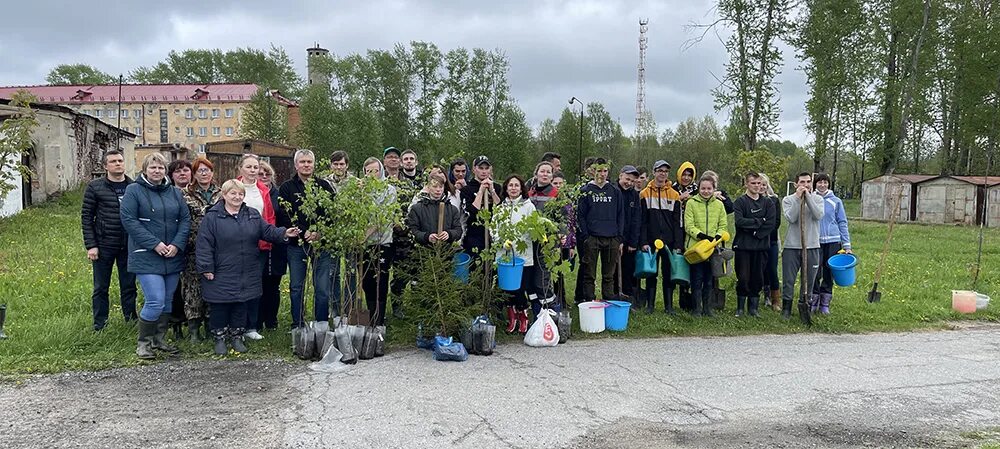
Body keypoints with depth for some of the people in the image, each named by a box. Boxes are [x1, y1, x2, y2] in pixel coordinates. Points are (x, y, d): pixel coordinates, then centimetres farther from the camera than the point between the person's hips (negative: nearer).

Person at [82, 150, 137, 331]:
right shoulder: (95, 187, -1)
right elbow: (86, 217, -1)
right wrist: (91, 245, -7)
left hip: (128, 246, 1)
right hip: (104, 246, -1)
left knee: (129, 287, 9)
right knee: (101, 288, 8)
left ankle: (131, 322, 21)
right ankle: (100, 326, 20)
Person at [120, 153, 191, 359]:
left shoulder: (175, 193, 12)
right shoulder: (134, 190, -2)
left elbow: (185, 219, 8)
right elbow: (129, 220, -10)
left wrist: (177, 244, -8)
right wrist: (154, 244, -15)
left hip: (172, 256, 5)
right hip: (146, 257, -5)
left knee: (167, 301, 11)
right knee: (155, 302, -12)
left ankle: (160, 340, 25)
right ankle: (143, 343, 6)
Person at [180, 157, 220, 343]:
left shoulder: (220, 194, 11)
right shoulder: (186, 194, 3)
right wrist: (186, 242, -7)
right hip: (194, 249, -2)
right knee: (193, 286, -1)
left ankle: (211, 325, 17)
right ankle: (193, 329, 7)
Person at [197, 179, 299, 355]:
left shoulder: (253, 215, 9)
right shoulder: (212, 217, -5)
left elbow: (267, 231, 7)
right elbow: (204, 244, -7)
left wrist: (284, 233, -12)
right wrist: (206, 268, -11)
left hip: (247, 274, 4)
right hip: (222, 274, -4)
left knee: (241, 306, 11)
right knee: (221, 306, 5)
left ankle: (236, 337, 25)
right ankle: (220, 338, 20)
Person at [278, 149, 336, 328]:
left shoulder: (324, 186, 8)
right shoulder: (286, 188, 5)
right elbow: (283, 217, -5)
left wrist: (320, 233, -11)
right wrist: (304, 233, -16)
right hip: (296, 245, 0)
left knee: (323, 289, 0)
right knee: (296, 288, 8)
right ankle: (298, 326, 18)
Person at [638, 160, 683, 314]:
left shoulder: (674, 195, 5)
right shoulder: (645, 194, 2)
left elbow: (678, 222, 4)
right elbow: (642, 221, 0)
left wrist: (678, 245, -3)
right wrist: (643, 242, -8)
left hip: (669, 242, 1)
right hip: (651, 241, -1)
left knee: (668, 274, 5)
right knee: (651, 273, 5)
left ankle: (669, 306, 12)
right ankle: (650, 304, 13)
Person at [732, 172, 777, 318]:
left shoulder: (768, 202, 8)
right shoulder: (740, 202, 0)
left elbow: (770, 224, -3)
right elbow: (739, 221, -15)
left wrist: (756, 233, -13)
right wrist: (759, 221, -11)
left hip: (761, 246, 3)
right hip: (743, 246, -2)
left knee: (758, 278, 6)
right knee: (743, 278, -2)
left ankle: (753, 307, 17)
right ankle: (740, 307, 12)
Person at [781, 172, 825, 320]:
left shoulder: (817, 198, 5)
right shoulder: (788, 199, 0)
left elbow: (819, 215, -13)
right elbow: (790, 218, -15)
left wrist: (808, 196, -14)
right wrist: (798, 197, -16)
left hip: (812, 247, 1)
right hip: (792, 246, -1)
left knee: (808, 280, 9)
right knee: (788, 280, 4)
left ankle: (804, 307, 24)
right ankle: (786, 308, 19)